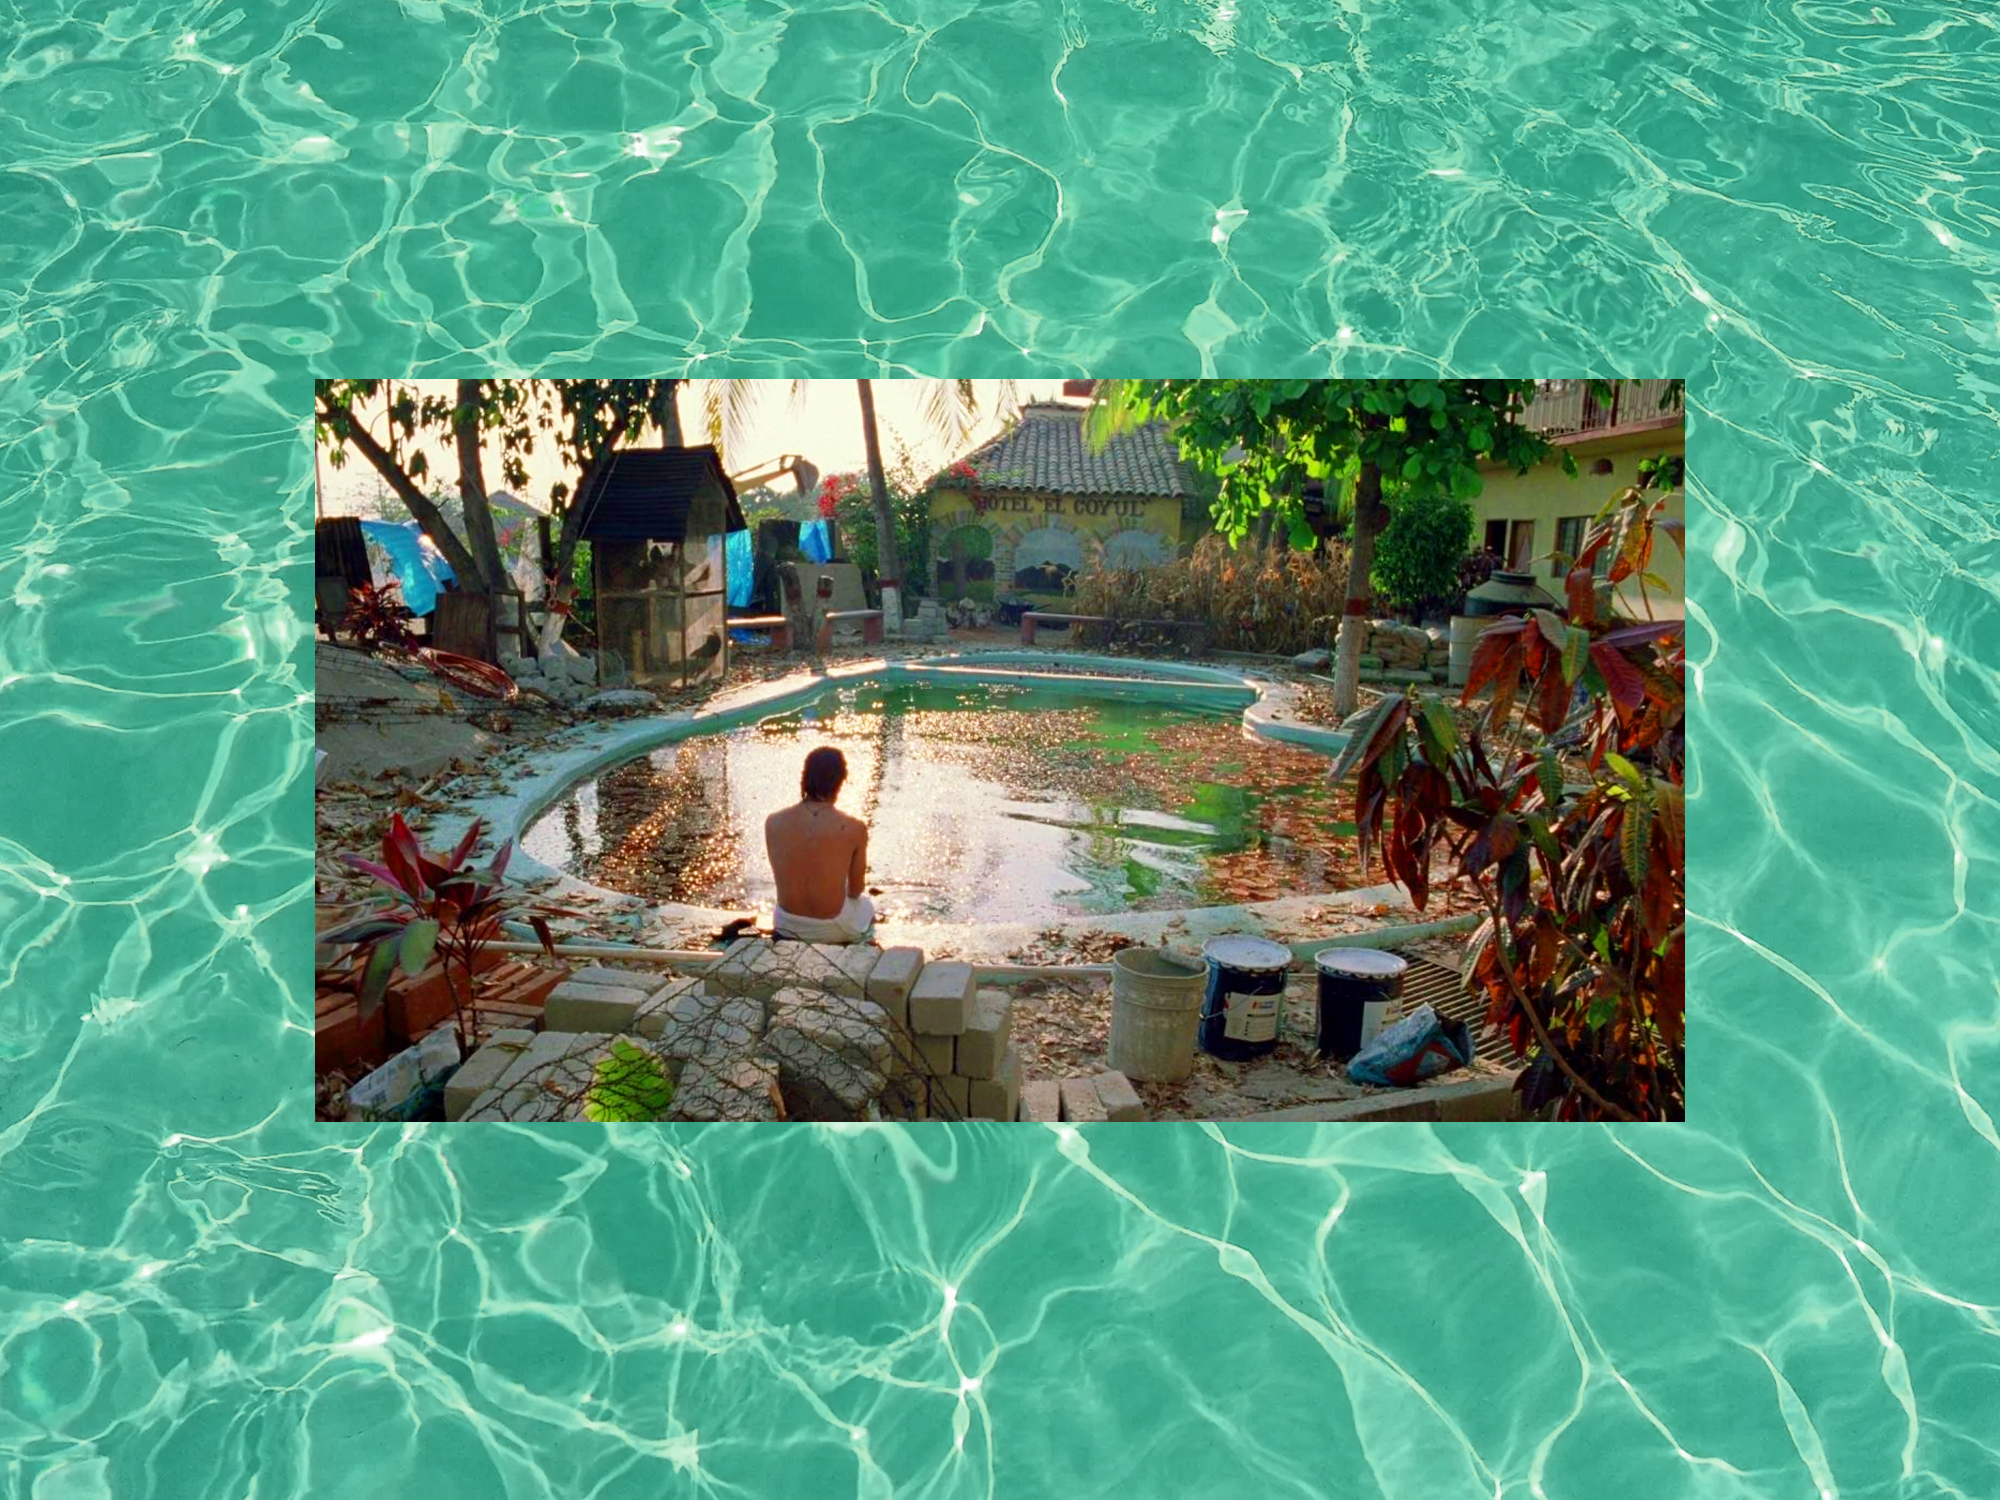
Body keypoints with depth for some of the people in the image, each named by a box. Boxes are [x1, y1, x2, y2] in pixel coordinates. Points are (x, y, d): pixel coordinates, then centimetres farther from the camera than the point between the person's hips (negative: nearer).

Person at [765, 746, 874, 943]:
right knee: (866, 906, 34)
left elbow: (781, 878, 4)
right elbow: (855, 890, -4)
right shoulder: (854, 828, -19)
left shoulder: (773, 822, -11)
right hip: (833, 928, -2)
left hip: (786, 926, 2)